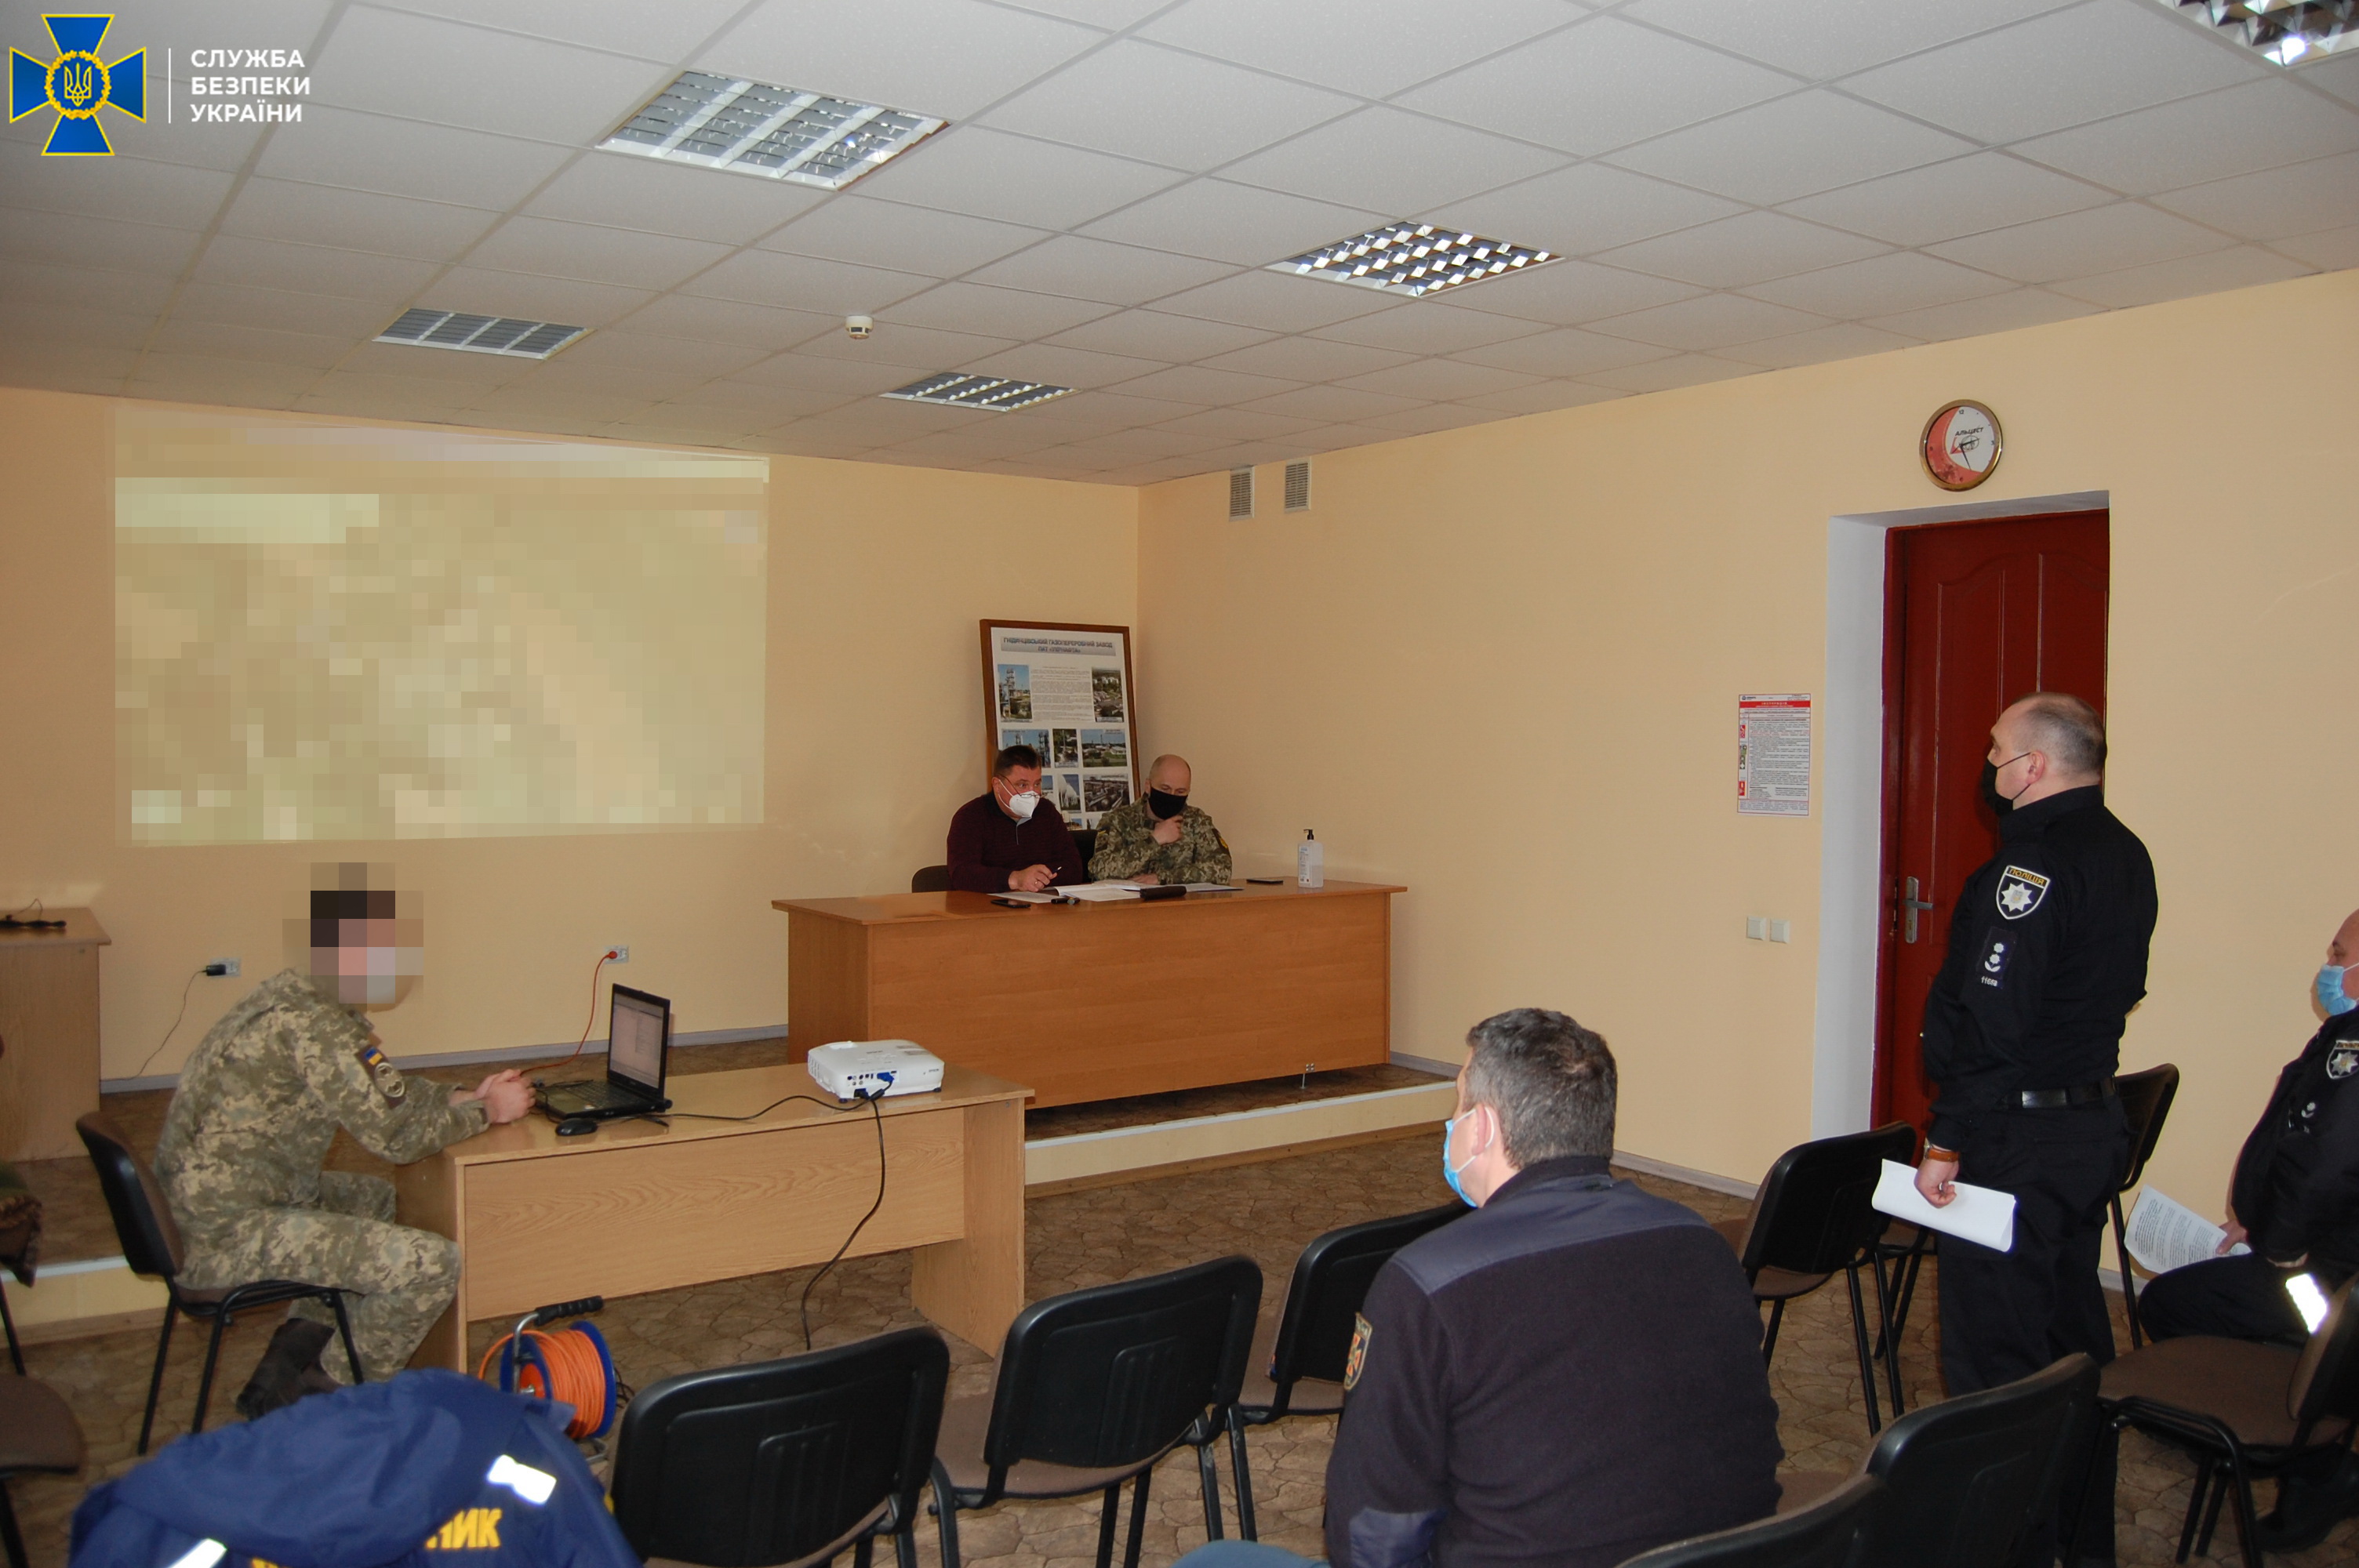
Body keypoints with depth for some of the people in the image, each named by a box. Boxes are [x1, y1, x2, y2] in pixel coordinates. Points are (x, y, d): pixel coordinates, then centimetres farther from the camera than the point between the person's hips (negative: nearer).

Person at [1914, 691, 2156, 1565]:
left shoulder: (2033, 863, -21)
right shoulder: (2124, 854, 7)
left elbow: (1991, 1018, -24)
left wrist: (1946, 1140, -19)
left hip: (2021, 1135, -10)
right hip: (2096, 1123, 10)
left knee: (1993, 1355, 1)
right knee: (2073, 1332, 21)